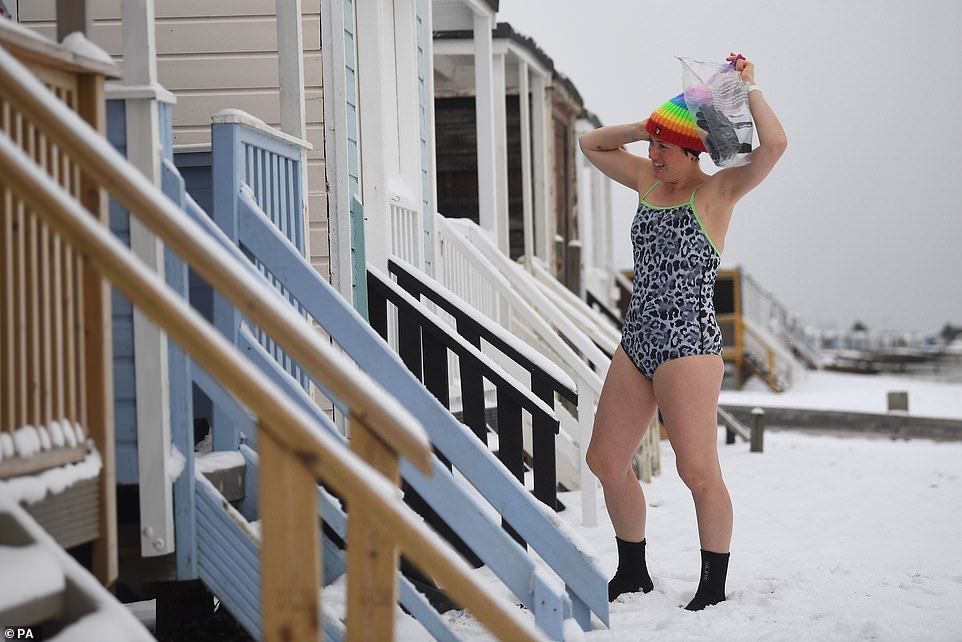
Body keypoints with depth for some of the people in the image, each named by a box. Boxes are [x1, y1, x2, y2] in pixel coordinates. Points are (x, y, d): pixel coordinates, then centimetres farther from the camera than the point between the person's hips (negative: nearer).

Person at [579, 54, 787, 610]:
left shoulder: (716, 191, -7)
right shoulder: (649, 181, 12)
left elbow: (775, 144, -21)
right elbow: (592, 144, 24)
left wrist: (749, 87, -10)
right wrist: (650, 125, 11)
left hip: (689, 345, -8)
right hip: (638, 341, 8)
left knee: (698, 471, -9)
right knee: (606, 461, 10)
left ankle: (715, 587, 4)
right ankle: (633, 572, 25)